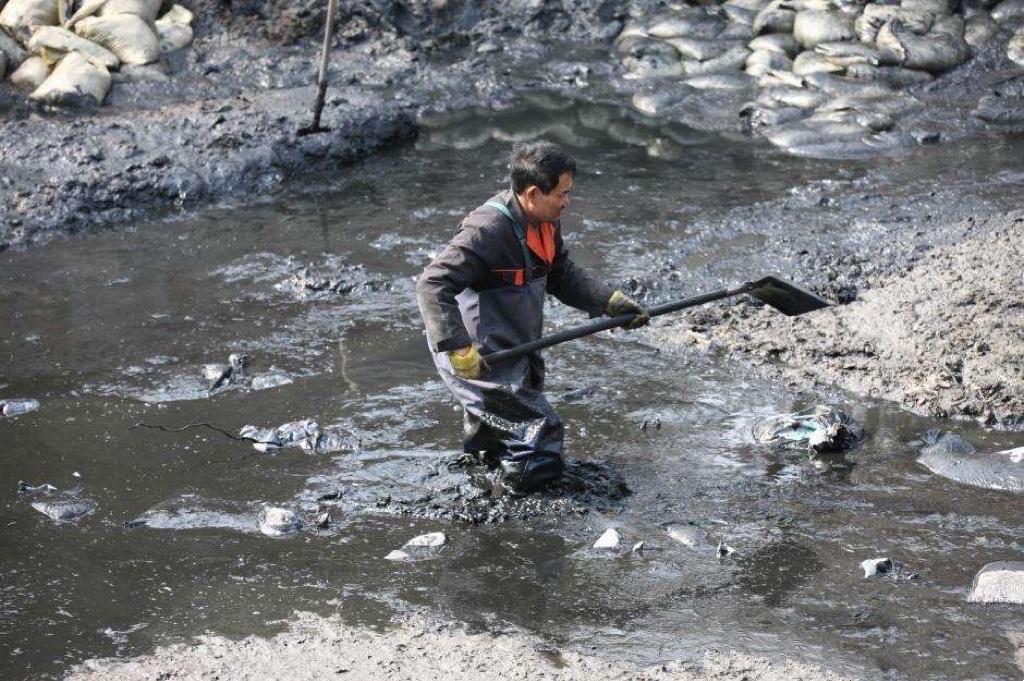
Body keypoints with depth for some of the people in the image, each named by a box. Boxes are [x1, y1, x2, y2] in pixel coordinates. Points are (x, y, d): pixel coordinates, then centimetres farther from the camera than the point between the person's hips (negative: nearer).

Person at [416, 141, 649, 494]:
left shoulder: (544, 223, 2)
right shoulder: (487, 230, -28)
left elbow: (564, 275, 16)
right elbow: (432, 285, -32)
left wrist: (612, 302, 2)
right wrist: (459, 350, -37)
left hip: (515, 350, 10)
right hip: (481, 360, -10)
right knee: (540, 435, -9)